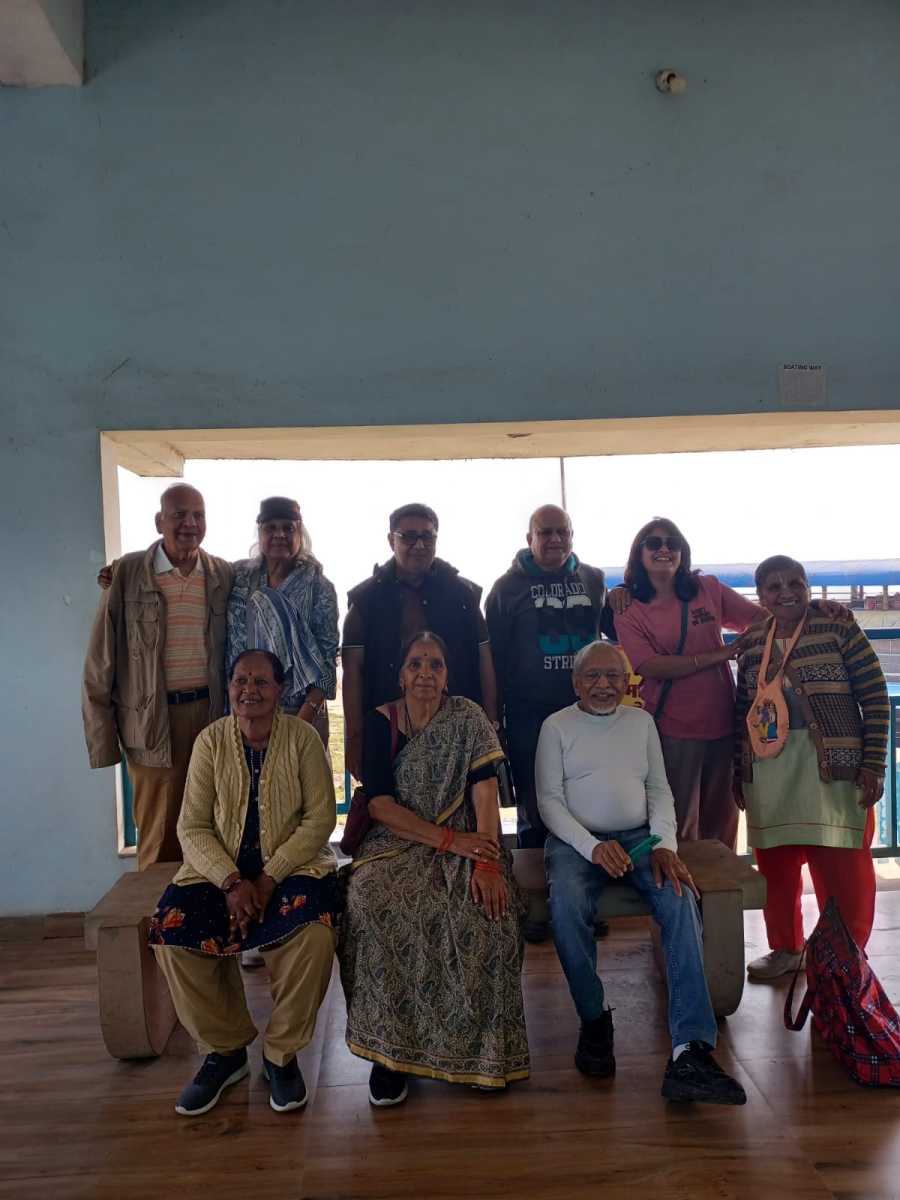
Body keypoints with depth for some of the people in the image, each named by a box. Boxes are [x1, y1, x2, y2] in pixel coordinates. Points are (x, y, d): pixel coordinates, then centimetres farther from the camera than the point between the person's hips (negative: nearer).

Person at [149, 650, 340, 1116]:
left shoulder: (303, 737, -4)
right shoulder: (210, 740, 1)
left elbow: (320, 819, -8)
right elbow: (192, 826, -2)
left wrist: (270, 878, -17)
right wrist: (232, 882, -17)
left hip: (292, 865, -2)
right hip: (221, 869, 2)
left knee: (312, 933, -31)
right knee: (171, 933, -23)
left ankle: (282, 1052, -3)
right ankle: (224, 1050, 2)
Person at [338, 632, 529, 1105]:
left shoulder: (467, 718, 0)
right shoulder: (380, 722, 1)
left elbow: (485, 792, -10)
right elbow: (379, 803, -7)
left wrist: (486, 864, -24)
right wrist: (448, 838, -17)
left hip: (464, 844, 0)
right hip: (396, 844, 1)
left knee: (484, 913, -29)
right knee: (370, 903, -30)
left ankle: (480, 1047, -3)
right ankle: (389, 1048, -12)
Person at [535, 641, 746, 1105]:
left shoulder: (642, 721, 16)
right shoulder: (556, 726, 6)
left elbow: (660, 789, 12)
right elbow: (549, 798, -1)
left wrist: (665, 844, -7)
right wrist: (593, 847, -16)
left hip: (638, 836, 3)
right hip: (575, 839, -2)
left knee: (680, 898, -27)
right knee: (567, 905, -33)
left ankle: (691, 1050, -31)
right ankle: (594, 1017, -10)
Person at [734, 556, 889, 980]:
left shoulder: (839, 628, -4)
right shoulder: (751, 645, 8)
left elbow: (875, 699, -5)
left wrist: (873, 764, -10)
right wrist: (737, 771, 15)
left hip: (832, 768, -4)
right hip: (768, 771, 4)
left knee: (842, 869, 2)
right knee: (775, 864, 12)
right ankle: (785, 948, 30)